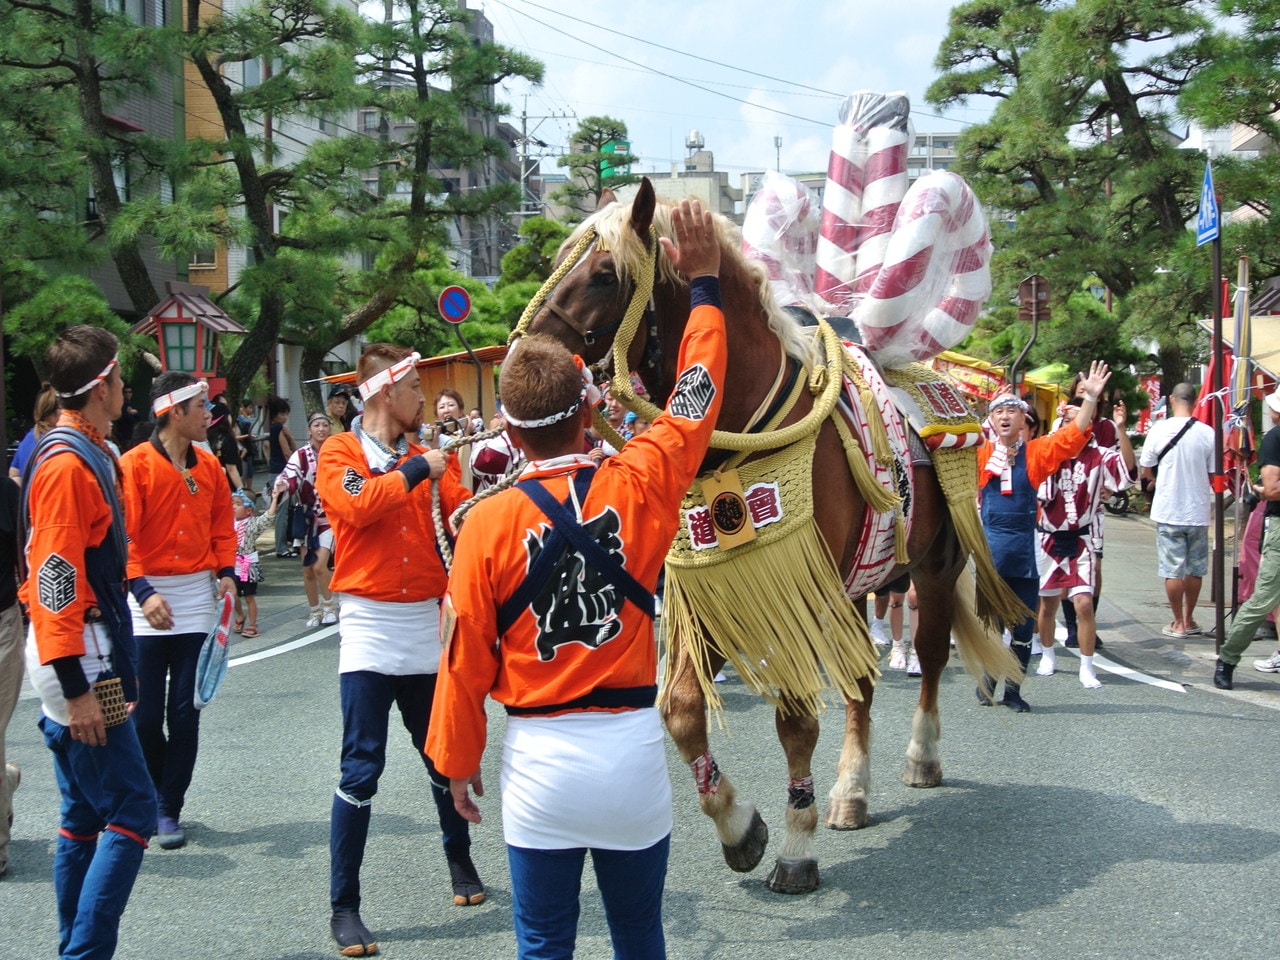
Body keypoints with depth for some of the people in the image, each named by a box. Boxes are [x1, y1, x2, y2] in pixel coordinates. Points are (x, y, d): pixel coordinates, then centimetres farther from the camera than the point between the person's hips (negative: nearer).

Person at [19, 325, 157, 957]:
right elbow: (53, 580, -21)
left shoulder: (91, 454, 14)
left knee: (85, 817, 14)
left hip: (88, 661, 10)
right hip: (78, 664, -10)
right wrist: (76, 690, -23)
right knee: (132, 812, -9)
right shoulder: (67, 464, -16)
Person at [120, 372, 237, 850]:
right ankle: (153, 799, 23)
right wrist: (143, 591, -21)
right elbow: (120, 536, -12)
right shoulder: (135, 465, -8)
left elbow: (222, 526, 15)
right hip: (148, 601, -4)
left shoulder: (209, 466, 7)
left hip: (197, 600, 4)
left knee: (185, 713, 4)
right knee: (145, 716, 0)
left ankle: (169, 810, 14)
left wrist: (226, 571, -1)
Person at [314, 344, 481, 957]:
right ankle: (344, 906, 3)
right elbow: (357, 506, -19)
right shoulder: (340, 453, 0)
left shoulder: (434, 456, 11)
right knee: (362, 770, -5)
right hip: (370, 627, -4)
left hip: (428, 628, 4)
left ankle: (460, 860, 36)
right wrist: (415, 470, -13)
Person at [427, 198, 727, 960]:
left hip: (540, 762, -1)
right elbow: (695, 402, 7)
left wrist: (458, 761, 10)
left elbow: (466, 660, -4)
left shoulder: (489, 524, -10)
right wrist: (705, 284, 19)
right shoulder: (639, 486, -8)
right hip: (634, 754, 1)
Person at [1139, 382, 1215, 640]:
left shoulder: (1159, 429, -9)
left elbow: (1145, 470, 1)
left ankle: (1178, 623, 10)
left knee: (1173, 569, 5)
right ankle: (1189, 619, 23)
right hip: (1198, 510, 1)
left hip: (1168, 510, -1)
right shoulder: (1207, 433, -7)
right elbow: (1214, 475, 1)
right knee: (1195, 568, 14)